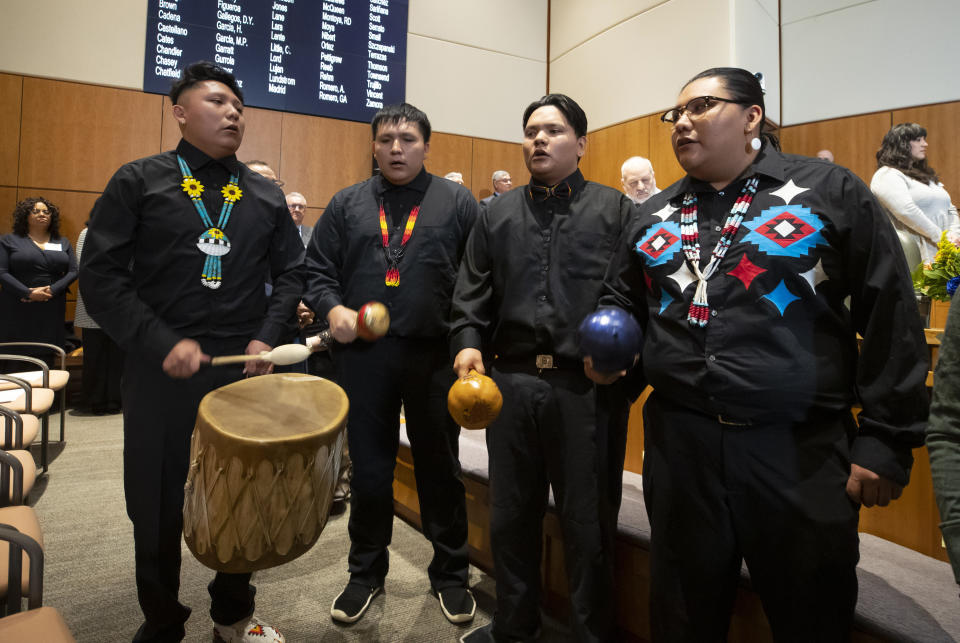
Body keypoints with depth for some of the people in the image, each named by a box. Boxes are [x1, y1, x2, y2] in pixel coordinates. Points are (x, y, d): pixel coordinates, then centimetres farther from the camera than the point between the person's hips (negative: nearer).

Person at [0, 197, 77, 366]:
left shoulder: (63, 243, 15)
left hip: (52, 312, 2)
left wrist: (52, 290, -10)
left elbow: (73, 272, 6)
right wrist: (29, 293, -14)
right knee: (18, 364, -3)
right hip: (19, 312, -2)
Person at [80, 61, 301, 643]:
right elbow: (100, 275, -6)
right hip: (161, 372, -2)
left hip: (245, 367, 3)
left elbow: (291, 272, 10)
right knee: (158, 506, 10)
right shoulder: (139, 182, 0)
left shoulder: (266, 195, 9)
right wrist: (163, 344, -15)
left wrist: (268, 339, -5)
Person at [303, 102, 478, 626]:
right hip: (363, 355, 2)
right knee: (369, 469, 13)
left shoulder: (457, 202, 5)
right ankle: (366, 570, 33)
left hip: (436, 356, -1)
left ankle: (450, 573, 31)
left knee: (440, 469, 11)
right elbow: (317, 270, 9)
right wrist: (332, 308, -9)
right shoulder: (347, 204, 11)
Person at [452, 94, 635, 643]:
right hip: (512, 380, 4)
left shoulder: (616, 210, 4)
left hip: (590, 385, -3)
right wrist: (468, 340, -4)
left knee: (589, 519, 9)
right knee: (511, 513, 16)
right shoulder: (498, 214, 15)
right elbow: (473, 290, 12)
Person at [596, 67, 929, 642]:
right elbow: (621, 302, 22)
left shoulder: (831, 191, -1)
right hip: (678, 444, 4)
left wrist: (886, 439, -8)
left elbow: (891, 320, -4)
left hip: (801, 450, -3)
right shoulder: (656, 216, 11)